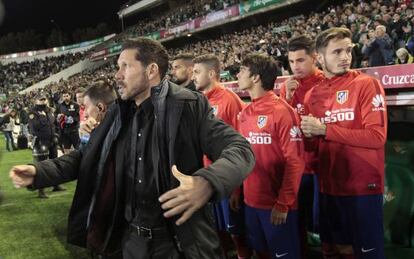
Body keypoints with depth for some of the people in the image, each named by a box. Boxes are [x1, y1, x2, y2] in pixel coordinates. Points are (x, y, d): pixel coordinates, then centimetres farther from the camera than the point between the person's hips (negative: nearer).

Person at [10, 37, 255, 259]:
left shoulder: (189, 106, -14)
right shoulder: (117, 113, 5)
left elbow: (240, 148, -18)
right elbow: (88, 156, 13)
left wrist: (206, 182, -37)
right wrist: (39, 171, -1)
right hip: (131, 236, 6)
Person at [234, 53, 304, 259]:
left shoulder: (282, 111, -12)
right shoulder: (245, 113, 7)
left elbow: (294, 160, -15)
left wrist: (284, 203, -17)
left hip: (277, 204, -6)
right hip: (251, 201, 6)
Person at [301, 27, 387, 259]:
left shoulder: (367, 84, -8)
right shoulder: (313, 95, 8)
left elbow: (377, 136, -19)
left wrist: (324, 130, -18)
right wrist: (309, 136, -7)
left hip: (362, 187, -5)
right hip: (328, 186, 6)